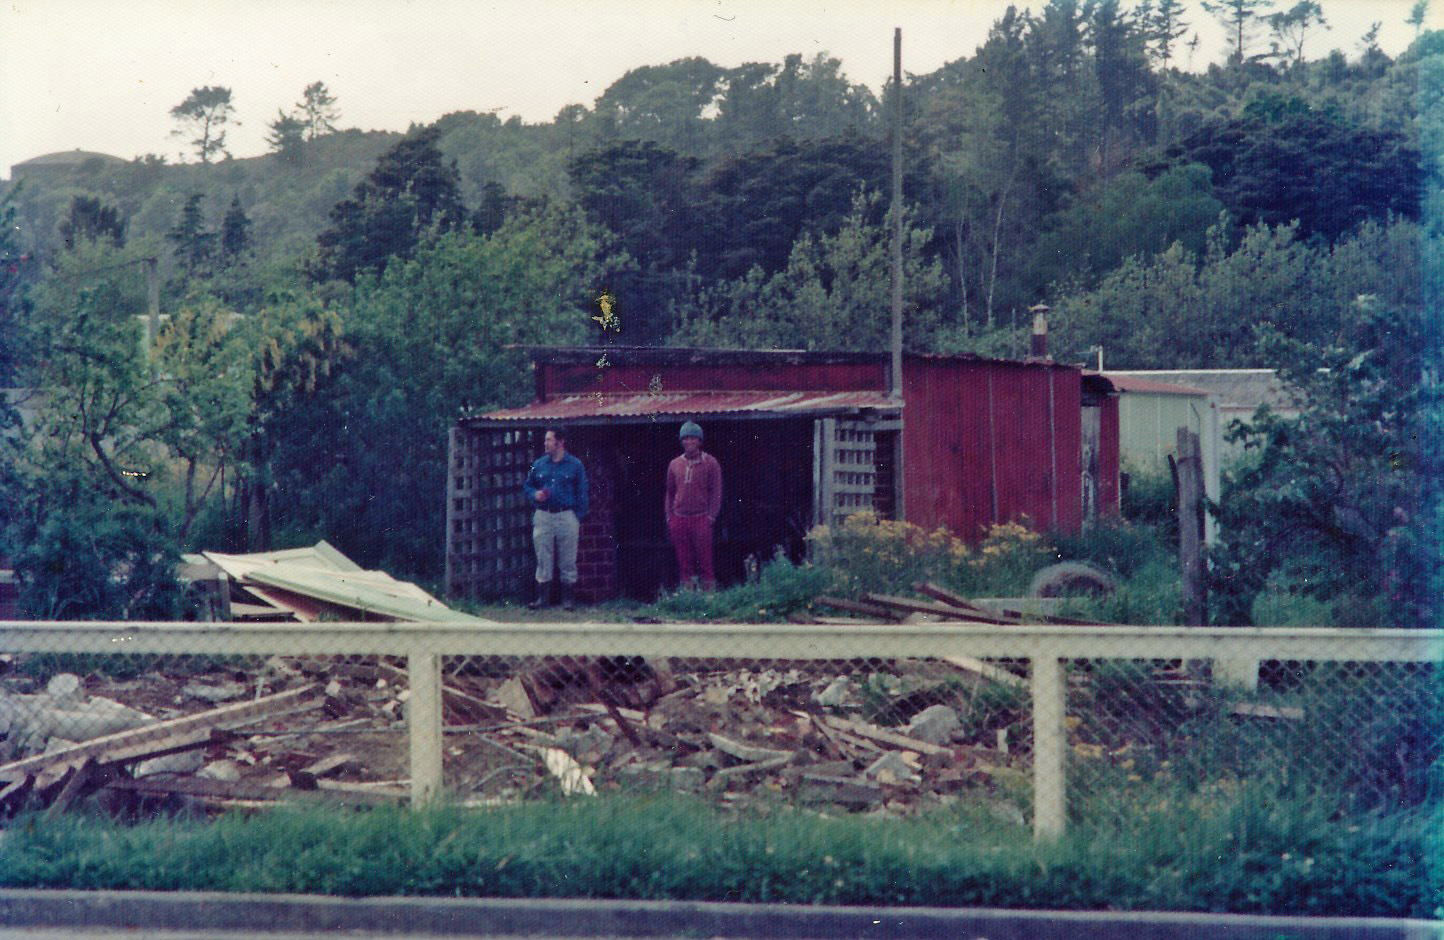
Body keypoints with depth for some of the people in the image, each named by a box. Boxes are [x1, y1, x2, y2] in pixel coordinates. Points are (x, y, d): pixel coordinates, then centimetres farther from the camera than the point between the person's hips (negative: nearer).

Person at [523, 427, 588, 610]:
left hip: (567, 517, -3)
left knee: (568, 561, 1)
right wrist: (535, 495, -4)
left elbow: (581, 493, 2)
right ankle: (542, 597, 11)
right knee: (543, 560, 4)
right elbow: (528, 486, 19)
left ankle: (568, 598, 9)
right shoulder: (539, 464, 9)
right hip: (543, 517, 3)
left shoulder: (575, 465, 1)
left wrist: (579, 517, -4)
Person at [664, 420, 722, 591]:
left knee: (705, 559, -5)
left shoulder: (710, 463, 1)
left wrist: (711, 516, -7)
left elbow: (716, 492, 0)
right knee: (683, 560, 5)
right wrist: (669, 516, 8)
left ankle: (709, 589, -1)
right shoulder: (674, 464, 11)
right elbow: (670, 492, 17)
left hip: (701, 518, -3)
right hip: (679, 518, 3)